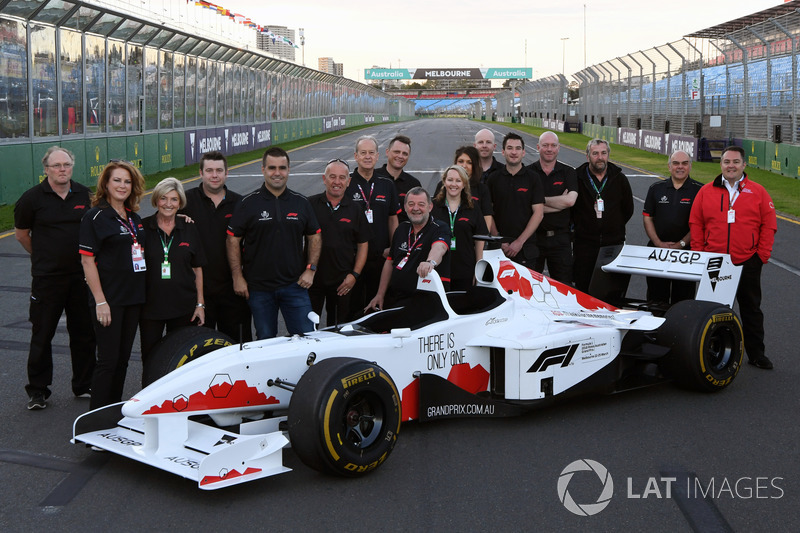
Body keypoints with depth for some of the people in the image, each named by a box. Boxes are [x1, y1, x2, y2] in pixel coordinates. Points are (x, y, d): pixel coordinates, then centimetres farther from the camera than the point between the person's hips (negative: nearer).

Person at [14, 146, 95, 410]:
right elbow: (21, 233, 7)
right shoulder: (33, 197, -5)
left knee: (84, 333, 10)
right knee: (42, 335, 1)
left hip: (81, 275, 3)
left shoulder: (85, 195, 5)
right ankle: (37, 391, 11)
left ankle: (84, 385, 22)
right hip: (46, 277, -3)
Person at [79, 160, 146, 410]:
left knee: (123, 359, 12)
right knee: (108, 360, -6)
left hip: (134, 297, 7)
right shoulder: (95, 216, -8)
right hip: (110, 300, -6)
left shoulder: (134, 217, 13)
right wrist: (100, 301, -17)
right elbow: (87, 260, -11)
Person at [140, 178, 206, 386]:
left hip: (183, 307, 2)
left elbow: (197, 269, 9)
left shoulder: (189, 230, 5)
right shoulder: (142, 228, -1)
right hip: (150, 306, -1)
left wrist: (200, 304, 4)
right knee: (151, 361, 3)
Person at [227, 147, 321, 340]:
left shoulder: (301, 203, 7)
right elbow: (233, 240, 0)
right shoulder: (248, 204, -1)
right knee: (265, 340, 8)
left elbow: (314, 237, 13)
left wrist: (310, 269, 2)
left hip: (295, 285, 1)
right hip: (258, 287, -1)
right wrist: (238, 277, -5)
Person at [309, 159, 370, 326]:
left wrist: (354, 274, -2)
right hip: (311, 279, -1)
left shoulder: (356, 211, 6)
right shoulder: (310, 205, 1)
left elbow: (363, 245, 8)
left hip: (343, 282, 1)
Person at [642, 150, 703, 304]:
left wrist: (681, 244, -12)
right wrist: (658, 243, -5)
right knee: (656, 296, 7)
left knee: (682, 297, 2)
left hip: (686, 251, -2)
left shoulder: (699, 190, 0)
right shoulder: (656, 188, 9)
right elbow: (647, 218, 7)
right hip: (656, 251, 2)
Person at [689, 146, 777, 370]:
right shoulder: (706, 191, 5)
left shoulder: (758, 192, 3)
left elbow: (769, 225, 1)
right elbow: (695, 224, 5)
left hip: (748, 263, -1)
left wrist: (762, 255, -5)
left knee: (751, 309, 8)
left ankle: (756, 354, 18)